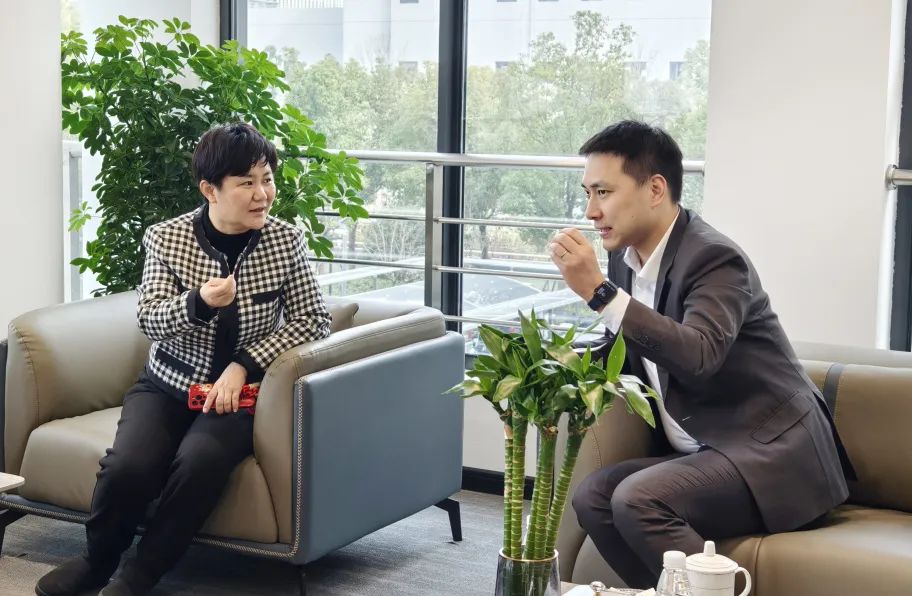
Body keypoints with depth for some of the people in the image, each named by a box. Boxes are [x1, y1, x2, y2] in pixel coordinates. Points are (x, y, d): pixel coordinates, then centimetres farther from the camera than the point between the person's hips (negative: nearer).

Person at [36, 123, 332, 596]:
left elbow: (313, 319, -4)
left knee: (200, 461, -33)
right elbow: (149, 319, -9)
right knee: (128, 465, -27)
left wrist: (243, 365, -15)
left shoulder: (286, 242, -4)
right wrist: (200, 302, -32)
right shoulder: (166, 238, -5)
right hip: (168, 384, 1)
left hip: (239, 391, -1)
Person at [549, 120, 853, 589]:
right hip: (701, 454, 8)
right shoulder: (625, 256, 6)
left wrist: (598, 290, -35)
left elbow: (696, 357, -34)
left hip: (768, 453, -8)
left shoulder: (714, 258, -17)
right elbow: (626, 349, 20)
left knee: (636, 499, -27)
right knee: (591, 497, -10)